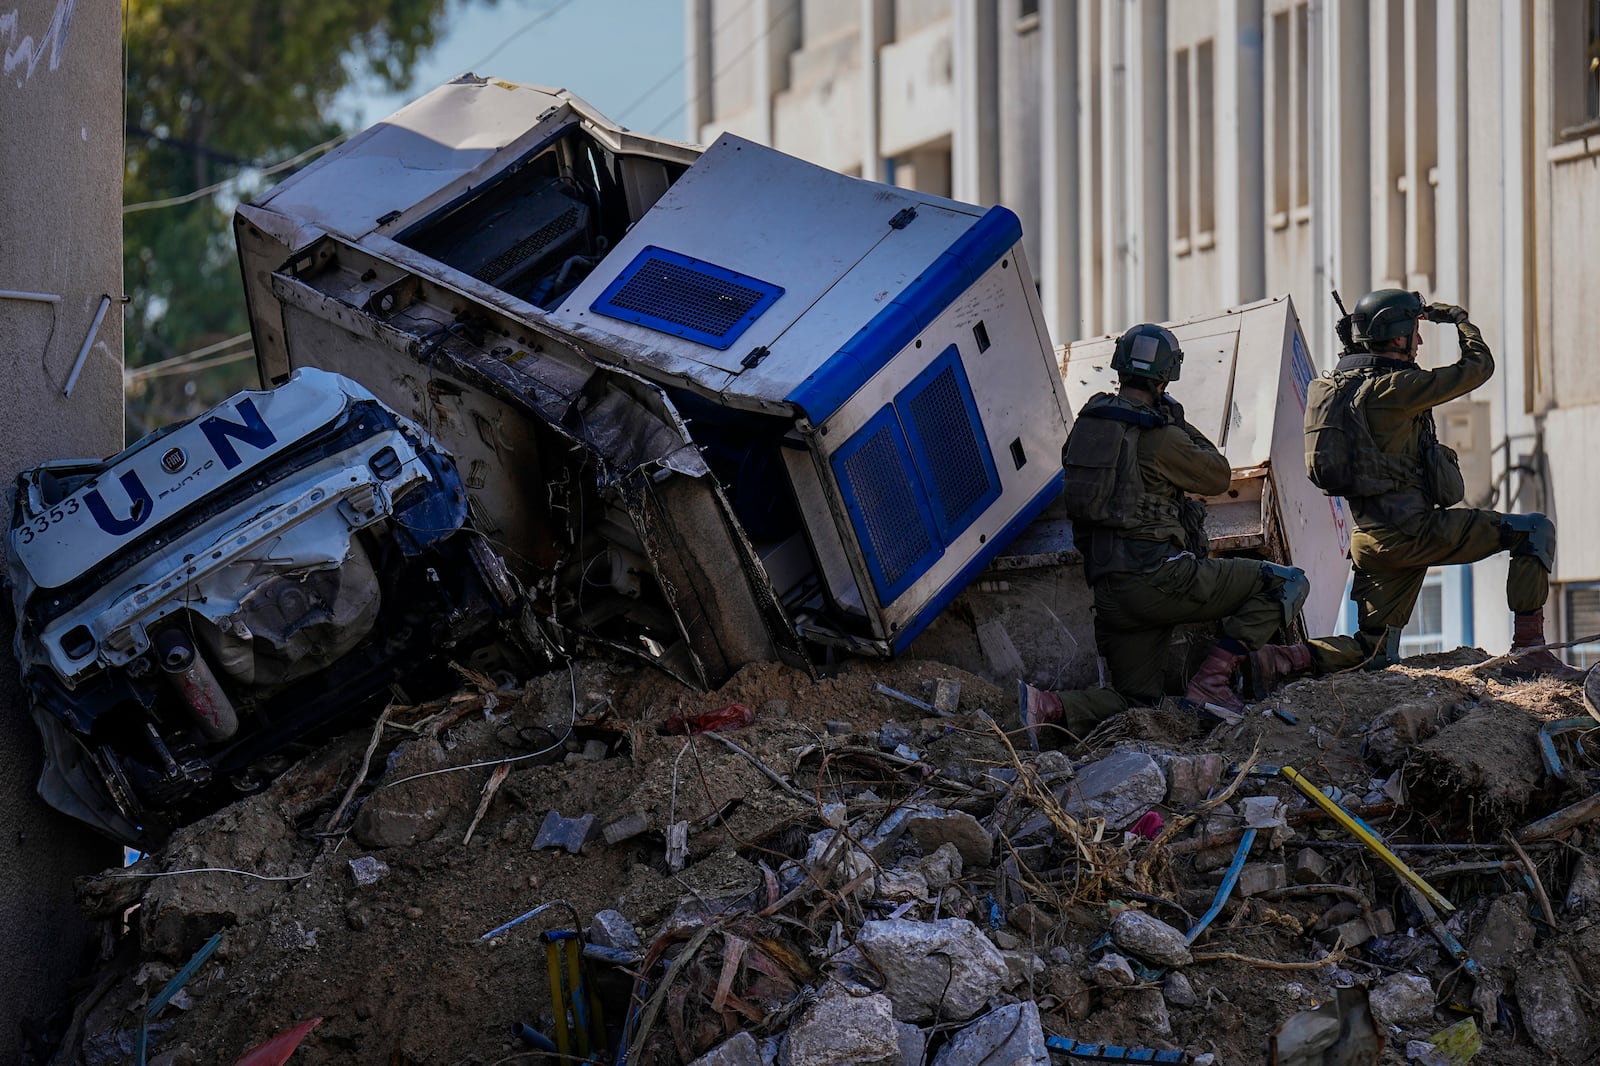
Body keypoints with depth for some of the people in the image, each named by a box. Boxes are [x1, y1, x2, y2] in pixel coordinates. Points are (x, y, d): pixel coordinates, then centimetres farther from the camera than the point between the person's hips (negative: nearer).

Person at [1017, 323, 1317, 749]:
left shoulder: (1087, 423, 11)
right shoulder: (1161, 438, -11)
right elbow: (1219, 477, 6)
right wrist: (1180, 424, 14)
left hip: (1109, 591, 8)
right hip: (1159, 577, -8)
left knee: (1137, 698, 16)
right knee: (1287, 584, 0)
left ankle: (1050, 708, -11)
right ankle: (1212, 680, -8)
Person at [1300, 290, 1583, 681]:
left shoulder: (1340, 382, 10)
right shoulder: (1393, 387, -14)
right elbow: (1478, 366, -5)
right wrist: (1459, 318, 12)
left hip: (1369, 540, 9)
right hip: (1410, 531, -9)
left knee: (1373, 656, 16)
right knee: (1536, 531, -3)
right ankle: (1528, 651, -7)